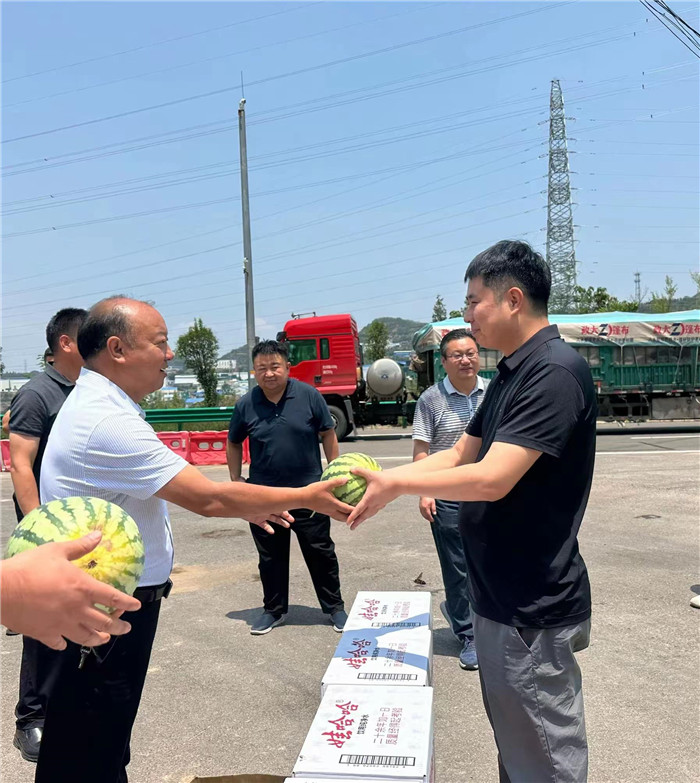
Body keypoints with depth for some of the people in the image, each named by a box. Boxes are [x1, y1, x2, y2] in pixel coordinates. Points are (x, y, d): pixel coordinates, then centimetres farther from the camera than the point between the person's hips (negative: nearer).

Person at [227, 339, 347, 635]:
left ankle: (335, 607, 26)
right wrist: (236, 480, 5)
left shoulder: (309, 395, -7)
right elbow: (233, 444, 11)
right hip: (263, 494, 2)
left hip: (309, 491, -1)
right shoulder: (245, 405, -3)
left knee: (321, 552, 9)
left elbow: (328, 434, 0)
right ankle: (274, 610, 33)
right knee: (270, 557, 14)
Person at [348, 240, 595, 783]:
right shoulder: (511, 373, 10)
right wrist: (378, 479, 1)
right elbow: (459, 456, 11)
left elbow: (492, 478, -27)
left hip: (532, 608, -9)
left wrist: (396, 483, -17)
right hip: (501, 596, 9)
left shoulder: (555, 371, -21)